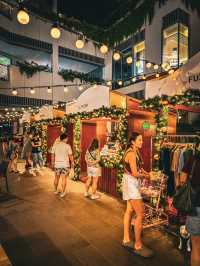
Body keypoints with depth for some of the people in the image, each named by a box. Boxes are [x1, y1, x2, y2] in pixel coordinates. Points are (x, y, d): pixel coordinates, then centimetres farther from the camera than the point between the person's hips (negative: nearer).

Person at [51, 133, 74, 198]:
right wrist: (72, 163, 6)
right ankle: (63, 193, 11)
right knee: (64, 178, 6)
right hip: (65, 164, -3)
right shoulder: (67, 146, -10)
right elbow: (70, 156, -6)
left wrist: (52, 163, 15)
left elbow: (52, 155, 4)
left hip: (57, 164, 3)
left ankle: (55, 190, 34)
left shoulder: (55, 145, -1)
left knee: (56, 178, 18)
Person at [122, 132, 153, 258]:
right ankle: (138, 245, 9)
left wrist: (145, 172, -1)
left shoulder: (135, 152, 9)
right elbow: (135, 173, -22)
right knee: (140, 214, -5)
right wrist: (146, 176, -5)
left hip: (133, 183, 10)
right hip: (131, 183, -10)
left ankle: (126, 240, 29)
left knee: (130, 210, 16)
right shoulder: (131, 153, -21)